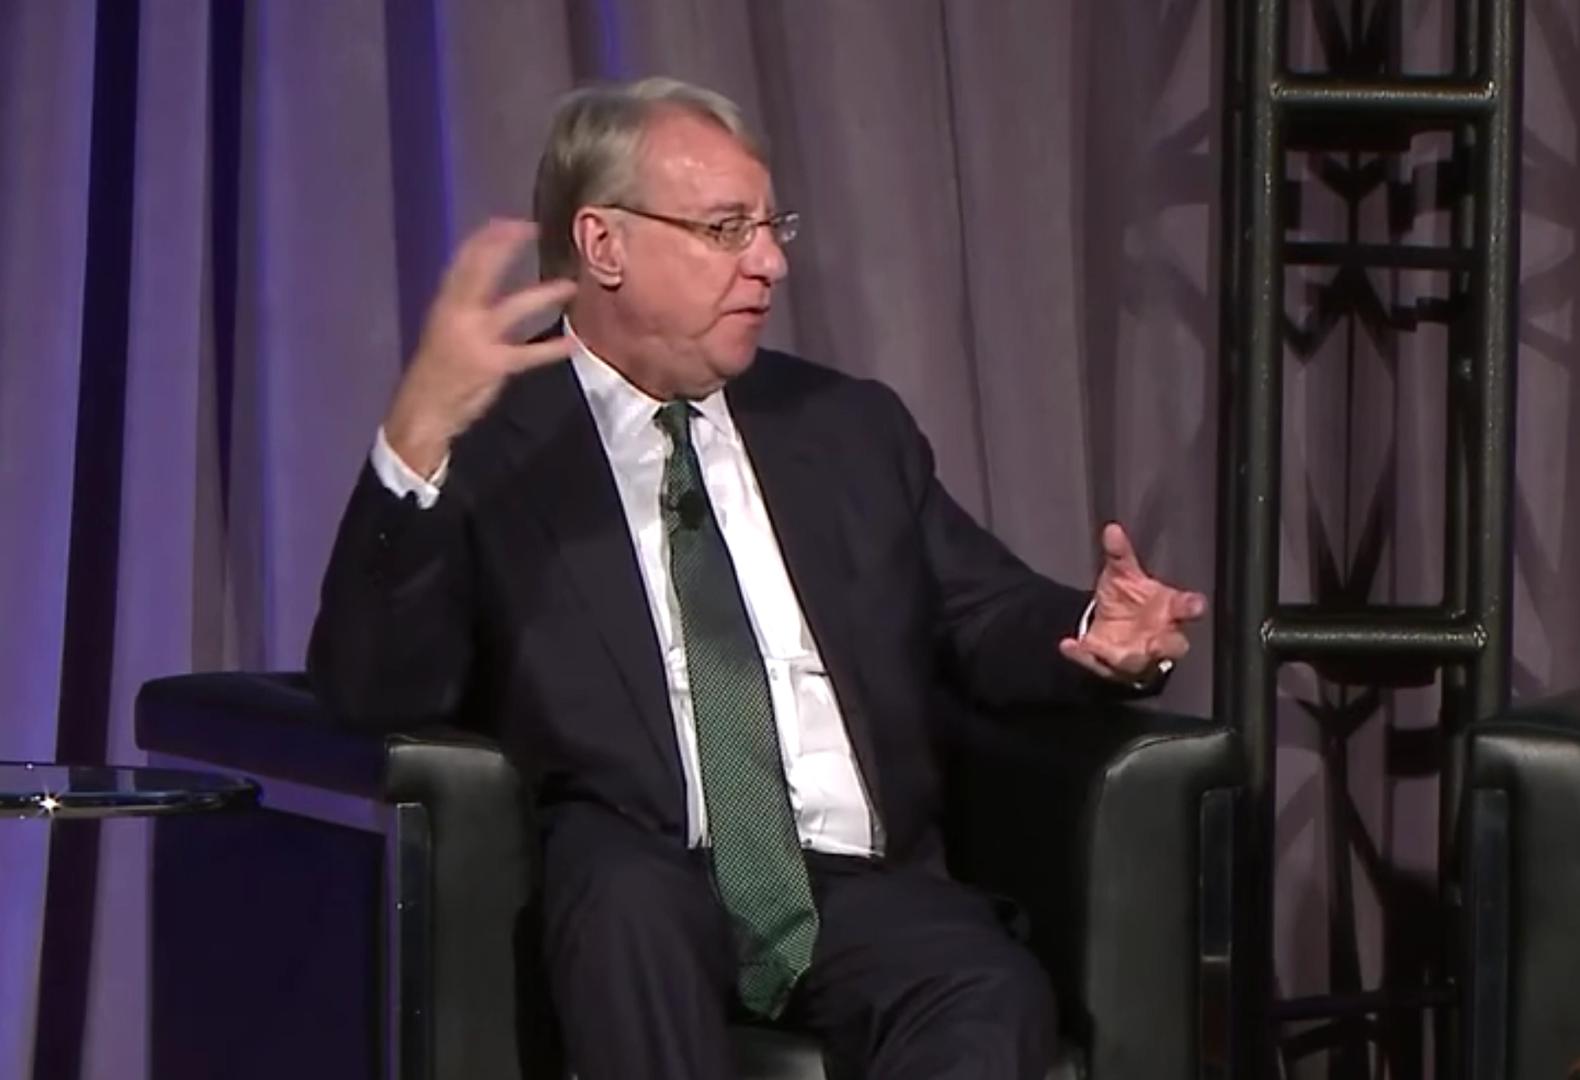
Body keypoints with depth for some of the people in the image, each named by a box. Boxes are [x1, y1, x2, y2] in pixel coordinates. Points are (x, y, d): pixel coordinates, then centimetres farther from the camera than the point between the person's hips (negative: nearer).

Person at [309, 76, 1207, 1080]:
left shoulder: (850, 429, 21)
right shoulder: (491, 446, 6)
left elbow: (990, 621, 25)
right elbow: (375, 690, -7)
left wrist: (1098, 636, 0)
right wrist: (417, 440, -23)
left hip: (861, 885, 3)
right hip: (633, 892, -3)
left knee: (990, 998, -30)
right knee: (631, 893, -38)